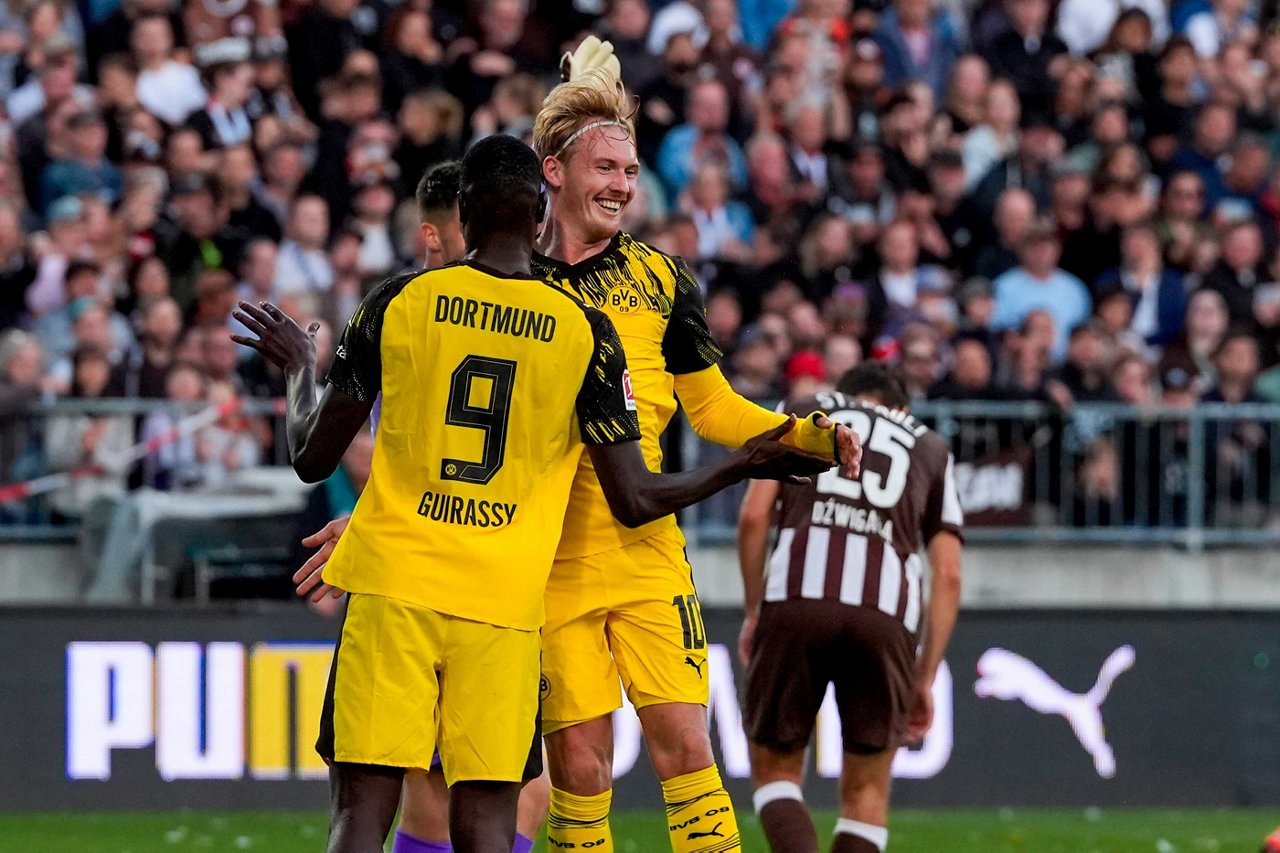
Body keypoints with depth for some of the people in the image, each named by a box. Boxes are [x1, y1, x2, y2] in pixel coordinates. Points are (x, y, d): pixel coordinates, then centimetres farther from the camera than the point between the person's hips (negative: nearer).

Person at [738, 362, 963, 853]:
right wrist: (926, 677, 19)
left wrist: (753, 612, 17)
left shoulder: (799, 414, 25)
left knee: (775, 769, 12)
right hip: (886, 612, 1)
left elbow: (754, 515, 9)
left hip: (796, 598, -1)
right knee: (866, 792, 14)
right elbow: (948, 574, 18)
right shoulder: (931, 449, 29)